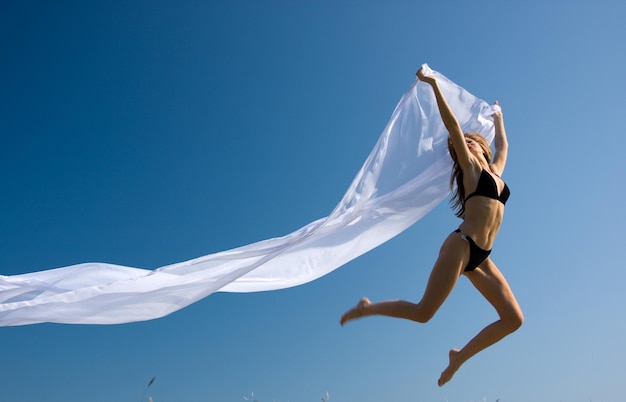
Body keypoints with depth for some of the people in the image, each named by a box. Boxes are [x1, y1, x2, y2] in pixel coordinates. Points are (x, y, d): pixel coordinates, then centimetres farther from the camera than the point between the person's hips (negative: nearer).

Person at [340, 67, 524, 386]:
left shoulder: (495, 171, 20)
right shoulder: (471, 167, 5)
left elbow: (503, 144, 39)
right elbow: (452, 124, -4)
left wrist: (498, 117, 54)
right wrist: (434, 86, -6)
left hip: (481, 258, 7)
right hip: (461, 247, -7)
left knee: (513, 319, 0)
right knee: (423, 312, -11)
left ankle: (460, 356, 14)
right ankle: (368, 308, 10)